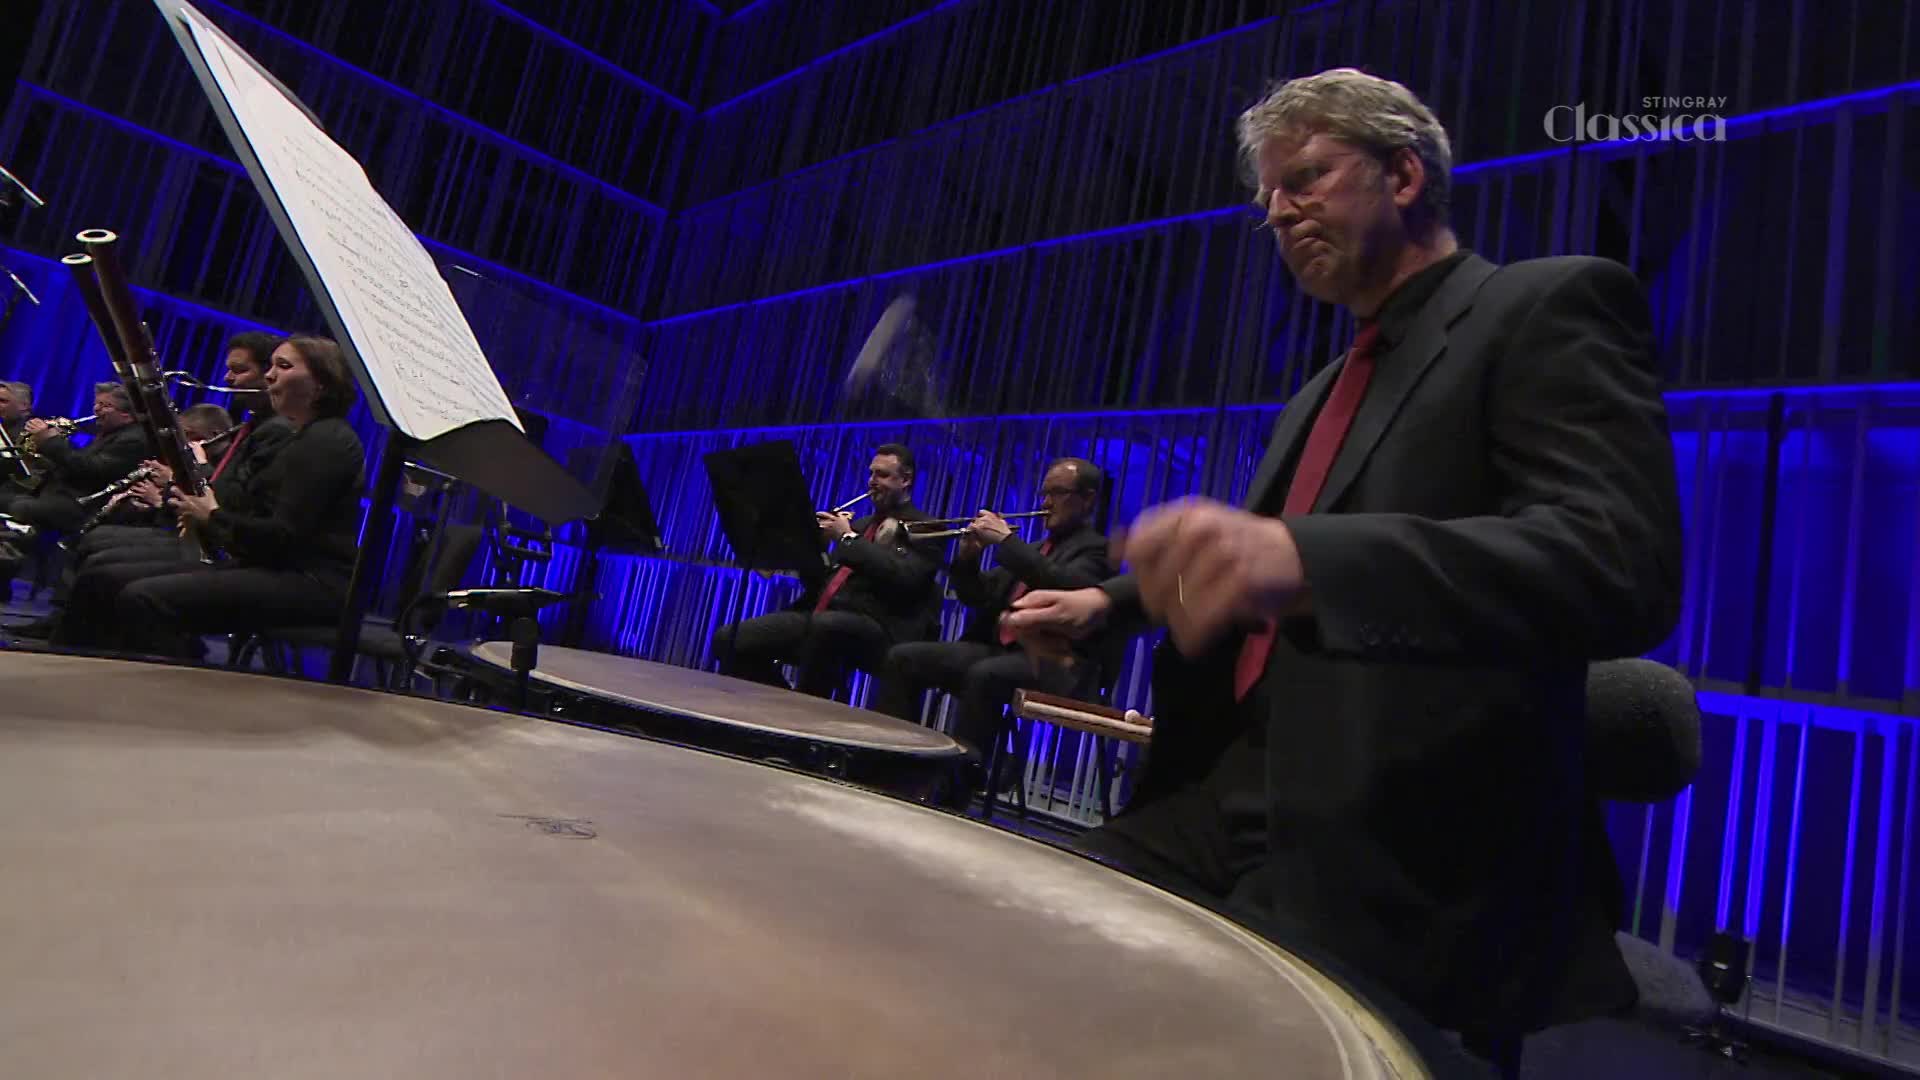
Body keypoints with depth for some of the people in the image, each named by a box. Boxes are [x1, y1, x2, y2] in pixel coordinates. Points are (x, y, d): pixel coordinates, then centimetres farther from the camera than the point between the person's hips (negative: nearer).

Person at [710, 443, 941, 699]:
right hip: (819, 616, 7)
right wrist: (814, 542, 5)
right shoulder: (861, 524, 26)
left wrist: (848, 538, -9)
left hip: (875, 629, -7)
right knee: (729, 639, -8)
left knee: (825, 625, -41)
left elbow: (903, 579, -15)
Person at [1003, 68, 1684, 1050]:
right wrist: (1108, 606, 17)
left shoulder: (1547, 307, -5)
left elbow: (1623, 567, -22)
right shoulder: (1320, 395, 20)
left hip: (1396, 845, -7)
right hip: (1230, 792, 7)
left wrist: (1305, 559, -37)